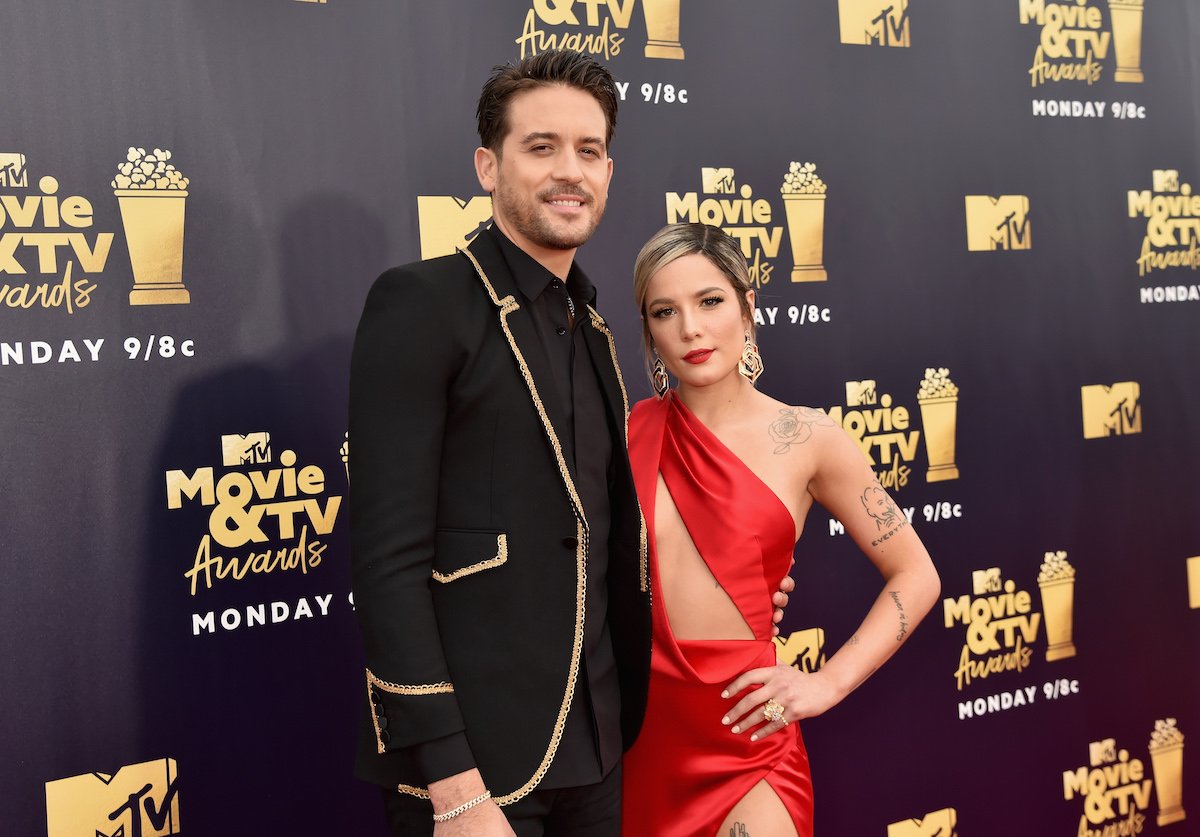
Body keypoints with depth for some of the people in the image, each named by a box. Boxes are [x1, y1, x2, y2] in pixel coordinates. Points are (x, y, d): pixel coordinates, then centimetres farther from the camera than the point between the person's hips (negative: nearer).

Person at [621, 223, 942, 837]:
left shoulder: (805, 439, -4)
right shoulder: (629, 430, 0)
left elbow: (915, 577, 2)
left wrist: (829, 683, -6)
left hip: (744, 734, -2)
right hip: (637, 726, 2)